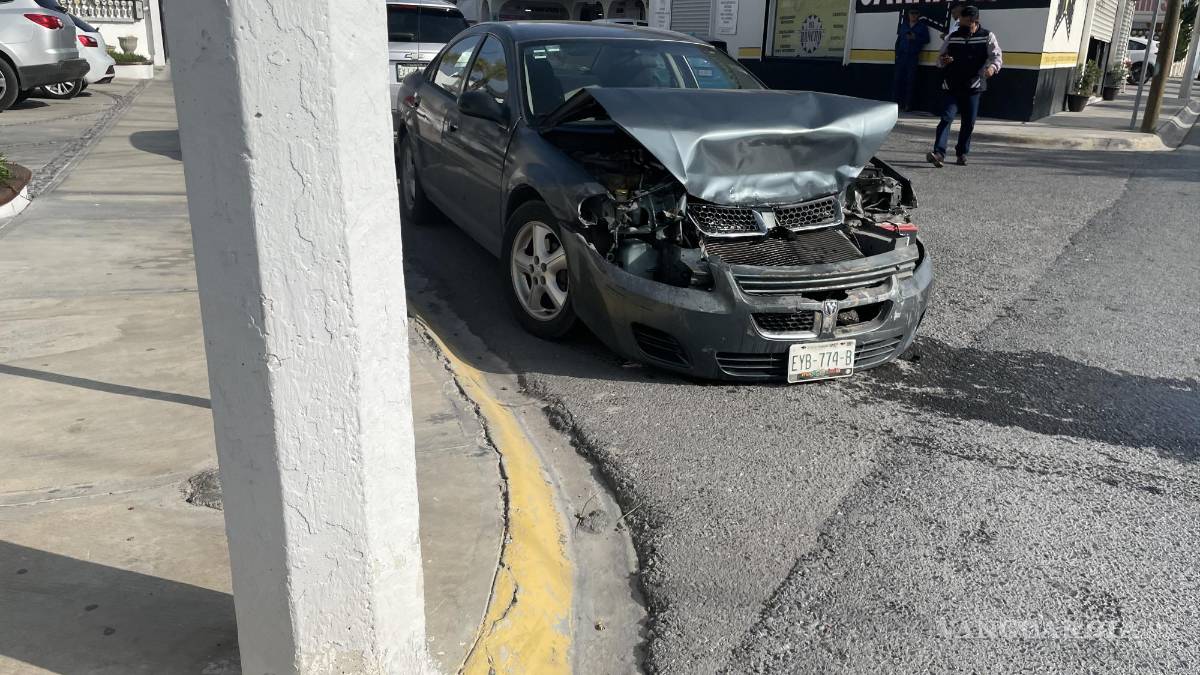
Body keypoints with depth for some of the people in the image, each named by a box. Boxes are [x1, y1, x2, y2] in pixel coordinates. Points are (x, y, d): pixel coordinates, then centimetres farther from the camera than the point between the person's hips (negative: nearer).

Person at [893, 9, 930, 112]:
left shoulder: (922, 27, 6)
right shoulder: (903, 25, 15)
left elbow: (926, 39, 3)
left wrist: (915, 38, -12)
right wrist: (897, 52, 8)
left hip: (913, 56, -3)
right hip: (902, 55, 3)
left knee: (910, 80, -3)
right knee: (898, 79, -4)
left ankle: (908, 104, -2)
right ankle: (896, 102, -1)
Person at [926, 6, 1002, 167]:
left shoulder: (987, 37, 3)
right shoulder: (953, 37, 9)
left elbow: (997, 56, -4)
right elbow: (939, 58, 15)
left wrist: (992, 67, -27)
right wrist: (943, 61, -10)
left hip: (972, 87, 0)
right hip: (951, 86, 0)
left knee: (969, 122, 6)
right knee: (946, 118, -14)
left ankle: (962, 153, 21)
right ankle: (939, 153, -23)